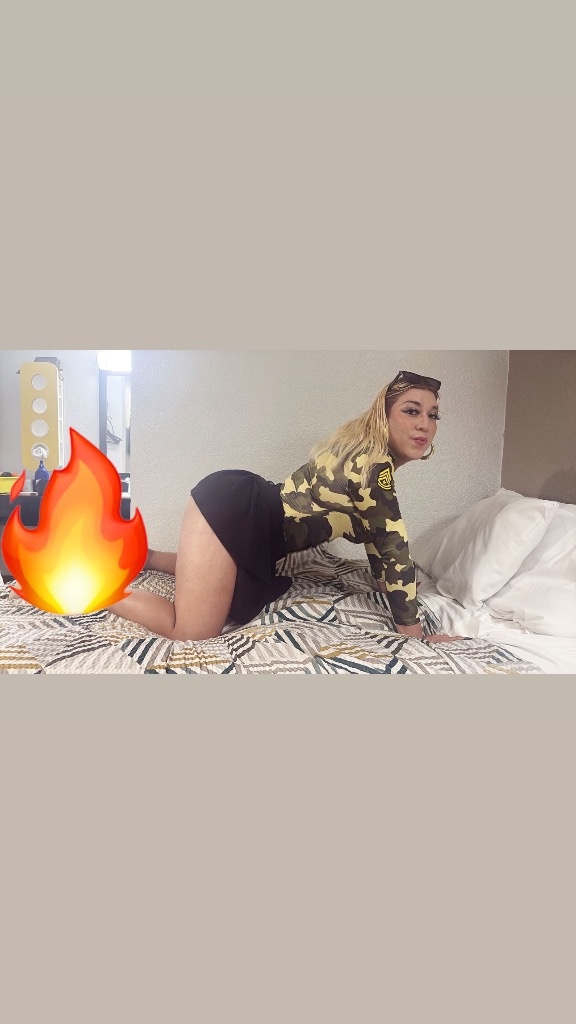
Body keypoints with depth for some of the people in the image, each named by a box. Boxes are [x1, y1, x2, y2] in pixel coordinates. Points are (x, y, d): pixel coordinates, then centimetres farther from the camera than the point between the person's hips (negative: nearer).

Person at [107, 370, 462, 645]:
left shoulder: (370, 458, 10)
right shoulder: (373, 463, -19)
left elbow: (377, 536, 20)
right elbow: (395, 550, -18)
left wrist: (396, 594, 23)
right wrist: (413, 631, -10)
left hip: (245, 513, 10)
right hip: (231, 507, -10)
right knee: (193, 634, -11)